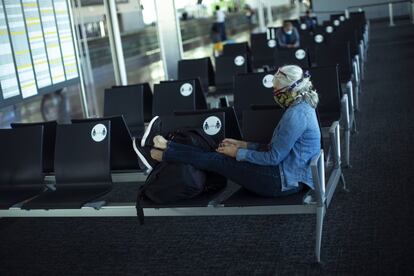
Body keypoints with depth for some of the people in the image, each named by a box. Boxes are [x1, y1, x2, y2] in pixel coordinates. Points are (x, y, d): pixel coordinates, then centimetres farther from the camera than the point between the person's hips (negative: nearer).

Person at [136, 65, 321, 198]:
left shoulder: (296, 114, -22)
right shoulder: (301, 106, 11)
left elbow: (274, 157, -22)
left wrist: (239, 153, -11)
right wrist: (243, 145, 10)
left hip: (284, 180, -9)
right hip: (287, 174, 9)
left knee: (217, 161, -4)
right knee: (219, 154, 7)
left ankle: (158, 154, 7)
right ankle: (164, 146, 14)